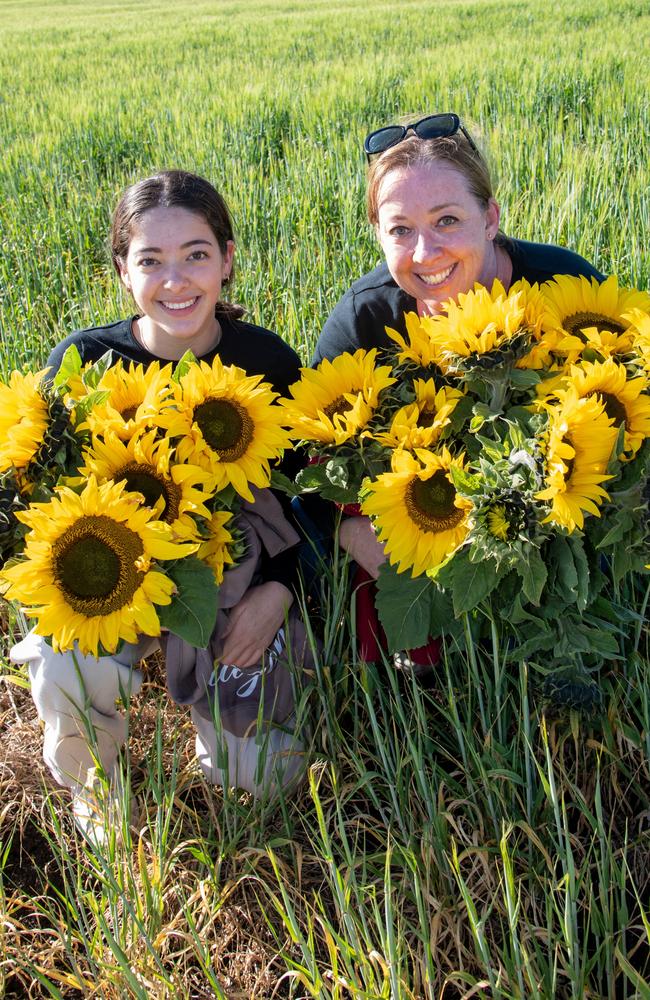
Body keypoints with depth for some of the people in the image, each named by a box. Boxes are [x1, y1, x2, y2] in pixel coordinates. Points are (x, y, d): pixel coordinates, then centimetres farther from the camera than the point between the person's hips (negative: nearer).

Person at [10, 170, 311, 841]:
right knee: (73, 681, -32)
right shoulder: (83, 361, -12)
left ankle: (210, 692, 28)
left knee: (261, 775, -7)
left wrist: (277, 590, -14)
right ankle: (90, 781, 4)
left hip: (239, 577, 1)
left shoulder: (268, 360, -10)